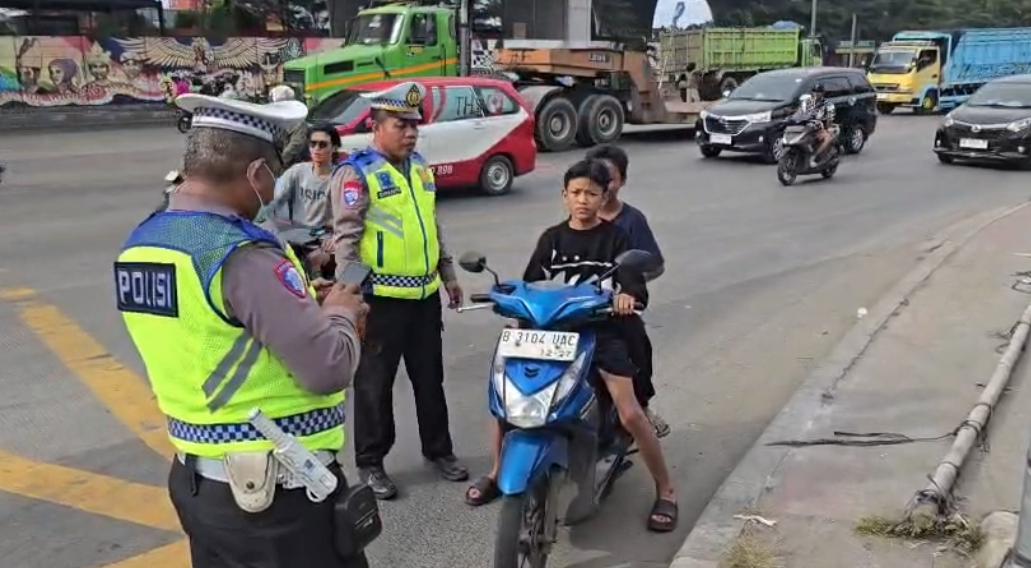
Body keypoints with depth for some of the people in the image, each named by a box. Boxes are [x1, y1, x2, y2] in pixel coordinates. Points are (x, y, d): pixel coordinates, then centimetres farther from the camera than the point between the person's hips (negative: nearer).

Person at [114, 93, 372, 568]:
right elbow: (330, 369, -25)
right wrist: (340, 315, -5)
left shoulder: (140, 245, 3)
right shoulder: (242, 256, -24)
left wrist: (306, 304, 7)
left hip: (196, 479, 8)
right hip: (278, 494, -8)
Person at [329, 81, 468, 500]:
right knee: (375, 383, 6)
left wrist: (449, 274, 21)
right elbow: (346, 238, -15)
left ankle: (438, 450, 32)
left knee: (430, 377, 17)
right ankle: (370, 462, 20)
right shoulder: (356, 172, -11)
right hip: (382, 296, -7)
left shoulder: (420, 168, 12)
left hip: (425, 293, 7)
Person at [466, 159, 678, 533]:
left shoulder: (616, 238, 1)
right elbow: (529, 285, 7)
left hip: (603, 330, -3)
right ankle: (497, 473, 17)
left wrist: (627, 296, -34)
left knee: (630, 414, -15)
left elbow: (636, 285, -10)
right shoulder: (551, 239, 10)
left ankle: (666, 491, 6)